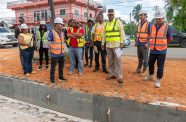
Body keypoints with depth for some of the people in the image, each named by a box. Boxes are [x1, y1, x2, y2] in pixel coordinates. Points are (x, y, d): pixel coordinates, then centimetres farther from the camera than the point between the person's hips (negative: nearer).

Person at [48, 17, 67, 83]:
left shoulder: (62, 33, 10)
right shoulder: (52, 32, -13)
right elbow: (49, 43, -11)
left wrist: (62, 50, 15)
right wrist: (52, 51, -8)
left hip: (61, 54, 7)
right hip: (55, 54, -7)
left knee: (61, 66, 17)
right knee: (53, 67, 5)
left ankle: (61, 77, 33)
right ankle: (52, 79, 18)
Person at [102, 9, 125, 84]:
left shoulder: (118, 21, -2)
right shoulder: (106, 23, 16)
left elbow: (122, 32, -6)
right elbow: (104, 34, 19)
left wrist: (122, 42, -12)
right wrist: (103, 43, 15)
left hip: (116, 45, -6)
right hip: (108, 45, 6)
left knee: (117, 60, -6)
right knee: (110, 60, 11)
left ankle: (119, 76, 0)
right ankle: (111, 74, 22)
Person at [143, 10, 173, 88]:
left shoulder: (167, 27, -6)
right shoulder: (152, 27, 4)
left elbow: (170, 39, 3)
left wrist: (162, 44, 10)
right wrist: (154, 44, 8)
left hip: (161, 51, -4)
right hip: (152, 50, 4)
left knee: (160, 67, 2)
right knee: (150, 64, 17)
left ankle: (158, 80, 17)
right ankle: (150, 76, 38)